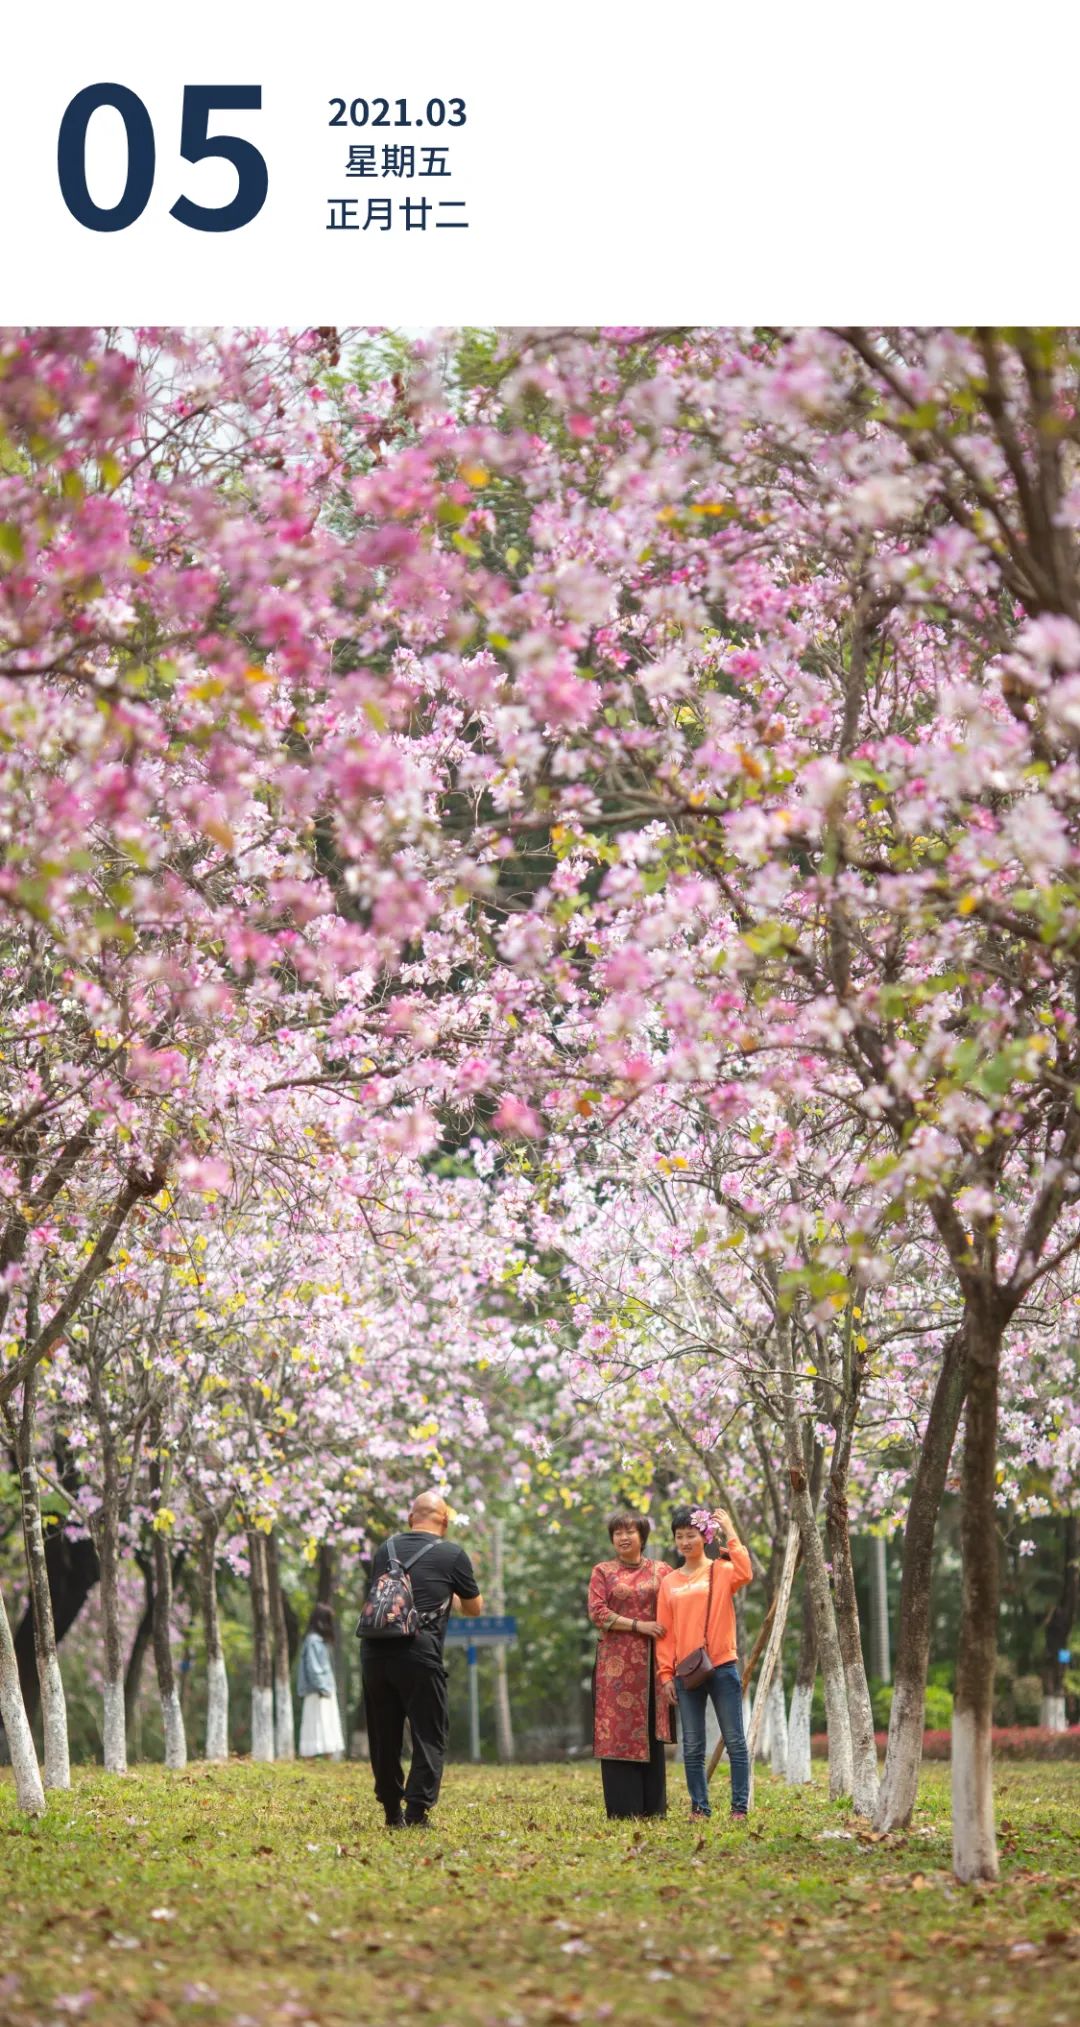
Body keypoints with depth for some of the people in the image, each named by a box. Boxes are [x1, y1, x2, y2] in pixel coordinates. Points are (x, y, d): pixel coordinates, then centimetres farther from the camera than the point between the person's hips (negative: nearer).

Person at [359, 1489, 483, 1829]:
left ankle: (392, 1813, 19)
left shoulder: (385, 1550, 15)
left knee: (384, 1736, 13)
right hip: (419, 1654, -4)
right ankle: (417, 1813, -6)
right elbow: (475, 1609, 14)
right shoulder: (452, 1555, 3)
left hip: (373, 1650, 4)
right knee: (429, 1736, 3)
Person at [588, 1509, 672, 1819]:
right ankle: (623, 1807, -2)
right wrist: (638, 1625, -12)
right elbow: (597, 1612, -3)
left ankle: (653, 1806, 5)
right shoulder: (603, 1572, 8)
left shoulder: (661, 1572, 11)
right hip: (616, 1662, -1)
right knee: (618, 1731, -4)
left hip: (651, 1662, 1)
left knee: (651, 1732, 0)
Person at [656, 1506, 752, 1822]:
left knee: (734, 1740, -2)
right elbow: (665, 1632, 9)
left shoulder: (721, 1571, 2)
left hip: (722, 1667, -3)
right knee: (692, 1746, 5)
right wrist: (665, 1674, 2)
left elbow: (744, 1573, -22)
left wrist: (730, 1532, -16)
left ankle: (740, 1806, 1)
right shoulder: (669, 1582, 11)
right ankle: (699, 1806, 11)